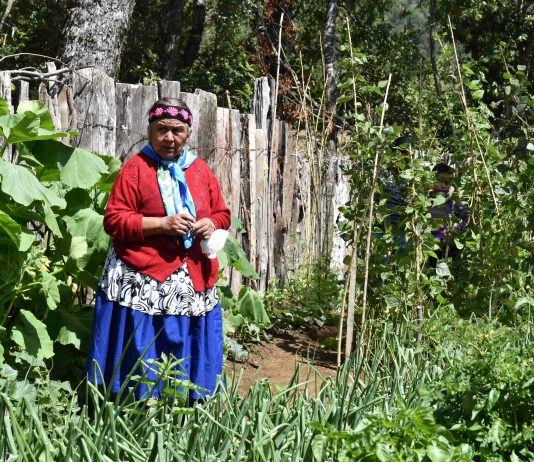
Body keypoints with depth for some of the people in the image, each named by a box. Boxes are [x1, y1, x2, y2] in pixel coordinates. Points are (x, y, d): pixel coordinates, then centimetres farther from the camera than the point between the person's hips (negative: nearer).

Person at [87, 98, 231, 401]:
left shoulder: (201, 170, 13)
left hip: (194, 281, 5)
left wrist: (212, 224, -4)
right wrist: (162, 224, -17)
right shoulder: (135, 169, -3)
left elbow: (222, 213, 20)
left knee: (188, 349, 7)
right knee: (143, 350, -4)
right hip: (143, 280, -5)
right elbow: (114, 220, -9)